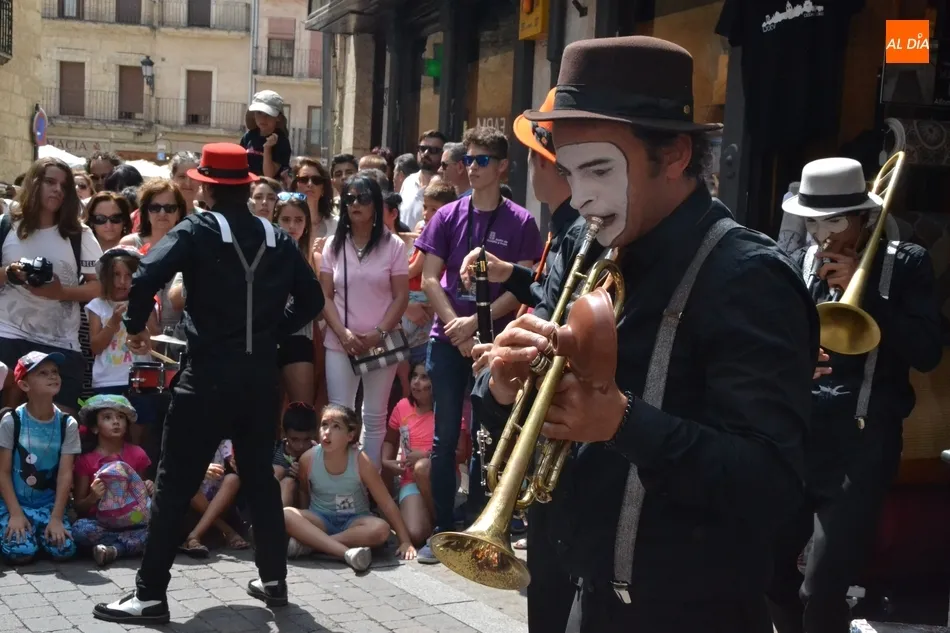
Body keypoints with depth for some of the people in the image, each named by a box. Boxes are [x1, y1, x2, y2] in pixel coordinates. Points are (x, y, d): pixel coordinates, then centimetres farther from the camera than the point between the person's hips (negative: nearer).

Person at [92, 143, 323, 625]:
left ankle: (150, 595, 5)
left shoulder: (196, 231, -7)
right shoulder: (279, 239, 7)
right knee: (260, 477, 18)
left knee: (174, 485, 2)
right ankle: (274, 581, 25)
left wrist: (136, 327, -5)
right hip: (261, 376, 5)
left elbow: (146, 278, -20)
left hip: (208, 376, -5)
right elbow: (312, 300, 10)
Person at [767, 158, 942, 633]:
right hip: (796, 436, 4)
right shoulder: (799, 265, 8)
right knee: (769, 568, 10)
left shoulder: (907, 264, 1)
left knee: (822, 593, -10)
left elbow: (926, 352, -9)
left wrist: (861, 290, -14)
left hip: (861, 443, -4)